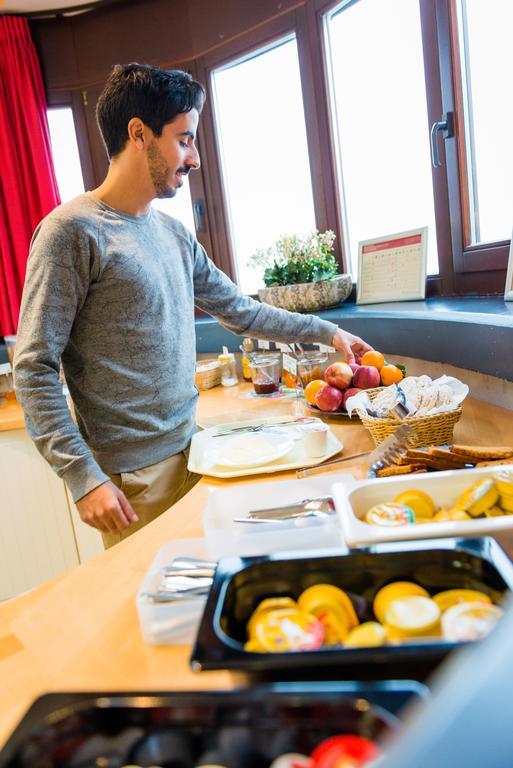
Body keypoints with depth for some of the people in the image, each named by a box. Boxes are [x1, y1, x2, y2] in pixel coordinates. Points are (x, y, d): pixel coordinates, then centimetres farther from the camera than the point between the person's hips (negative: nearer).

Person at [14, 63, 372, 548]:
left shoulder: (174, 234, 9)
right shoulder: (72, 231, -13)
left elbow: (240, 311, 18)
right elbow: (34, 370, -14)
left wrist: (327, 332, 16)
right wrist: (83, 478, -20)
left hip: (189, 450, 7)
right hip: (130, 475, -7)